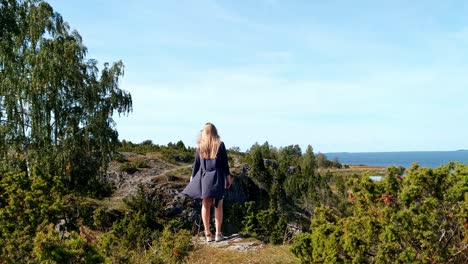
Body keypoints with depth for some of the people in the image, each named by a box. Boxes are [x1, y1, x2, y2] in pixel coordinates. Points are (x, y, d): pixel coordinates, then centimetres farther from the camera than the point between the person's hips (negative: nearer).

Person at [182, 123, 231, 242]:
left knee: (206, 206, 8)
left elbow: (196, 163, 4)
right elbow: (225, 163, -1)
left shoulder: (200, 146, 1)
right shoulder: (220, 144, -2)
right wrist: (228, 177, 7)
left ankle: (207, 234, 11)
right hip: (218, 178, -1)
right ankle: (218, 233, 4)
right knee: (218, 206, 5)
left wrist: (192, 178, 15)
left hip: (204, 178, 1)